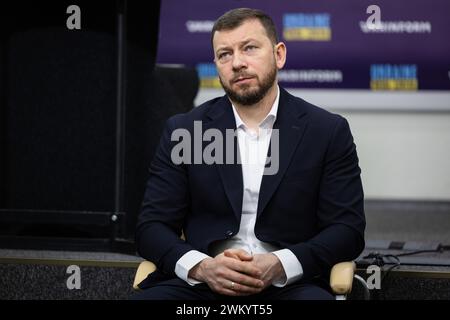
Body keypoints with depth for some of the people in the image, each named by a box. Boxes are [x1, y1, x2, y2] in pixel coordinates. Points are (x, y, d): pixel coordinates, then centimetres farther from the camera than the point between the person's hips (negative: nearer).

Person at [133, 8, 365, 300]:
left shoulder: (329, 131, 5)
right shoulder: (183, 131, 8)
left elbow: (348, 229, 2)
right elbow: (152, 226, 6)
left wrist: (280, 265, -16)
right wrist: (201, 267, -15)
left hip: (289, 283, -1)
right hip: (201, 283, 1)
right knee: (149, 297, -28)